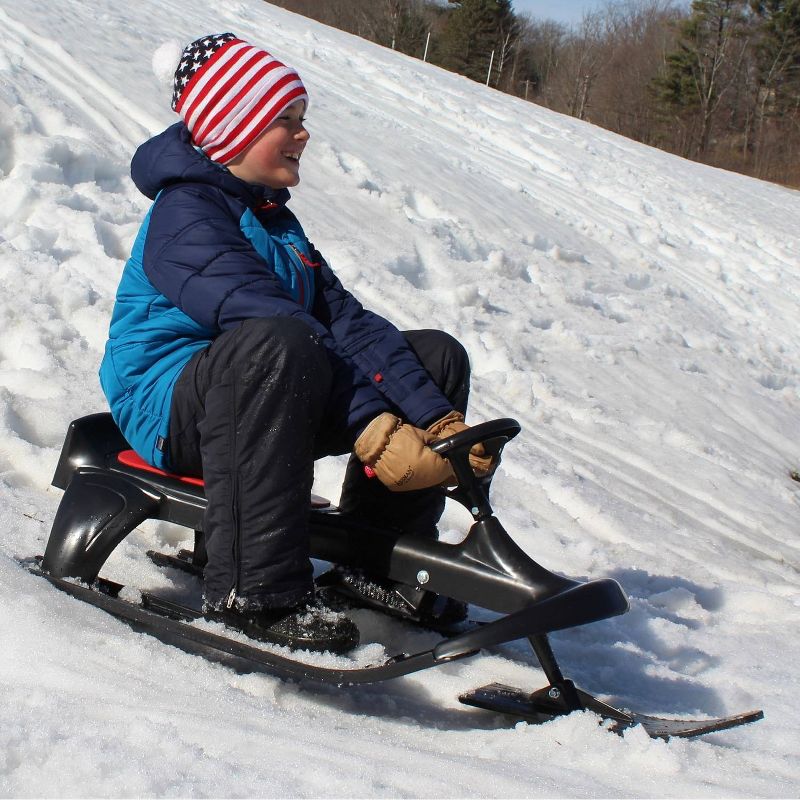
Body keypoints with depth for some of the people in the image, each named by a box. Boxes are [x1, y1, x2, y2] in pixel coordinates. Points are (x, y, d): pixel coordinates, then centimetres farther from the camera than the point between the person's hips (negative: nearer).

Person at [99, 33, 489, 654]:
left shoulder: (274, 218, 15)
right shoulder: (186, 212, -13)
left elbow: (343, 319, 2)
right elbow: (265, 319, -28)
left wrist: (440, 419, -12)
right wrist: (373, 429, -38)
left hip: (273, 395, 9)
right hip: (168, 402, -9)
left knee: (436, 356, 0)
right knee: (276, 344, -41)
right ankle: (253, 590, -37)